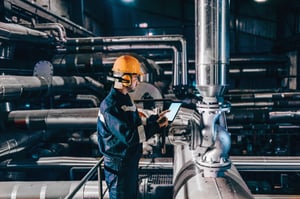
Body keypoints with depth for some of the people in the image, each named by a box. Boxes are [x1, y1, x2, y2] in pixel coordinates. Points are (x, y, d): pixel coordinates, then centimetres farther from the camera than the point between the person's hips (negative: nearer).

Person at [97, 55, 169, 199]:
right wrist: (156, 127, -23)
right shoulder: (110, 106, -24)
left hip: (131, 161, 10)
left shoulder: (125, 99, 8)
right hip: (118, 165, -9)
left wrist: (155, 118, 1)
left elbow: (136, 124, 14)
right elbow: (129, 136, -30)